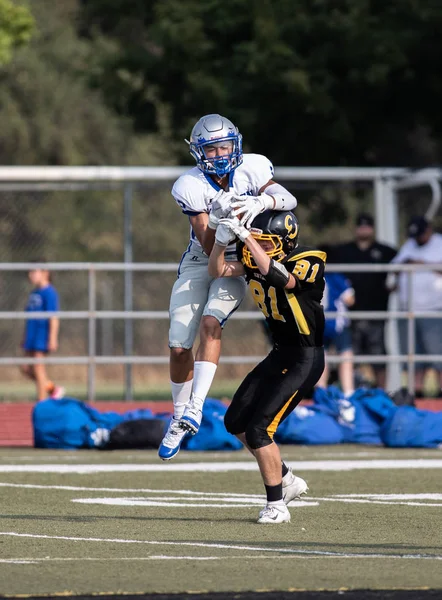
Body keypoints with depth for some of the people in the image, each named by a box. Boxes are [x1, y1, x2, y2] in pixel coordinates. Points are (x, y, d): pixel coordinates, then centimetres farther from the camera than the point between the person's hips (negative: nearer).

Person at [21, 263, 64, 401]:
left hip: (42, 336, -9)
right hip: (32, 336, 9)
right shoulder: (34, 293, 15)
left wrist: (53, 338, -21)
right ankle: (53, 389, 21)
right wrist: (25, 338, 24)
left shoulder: (49, 292, -11)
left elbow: (54, 317, -16)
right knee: (26, 369, 8)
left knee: (38, 369, -7)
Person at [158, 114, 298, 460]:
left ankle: (195, 407, -29)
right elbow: (209, 247, -21)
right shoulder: (191, 187, -18)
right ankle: (179, 418, 18)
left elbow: (289, 200, -20)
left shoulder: (251, 169, -14)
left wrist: (261, 202, -39)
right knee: (179, 347, -3)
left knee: (210, 323, -27)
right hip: (200, 263, 1)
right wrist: (217, 218, -40)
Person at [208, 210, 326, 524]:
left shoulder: (309, 262, -22)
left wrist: (245, 235, -40)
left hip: (305, 359, -9)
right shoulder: (255, 259, 0)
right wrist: (222, 239, -23)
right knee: (236, 422, 12)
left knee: (258, 429, -13)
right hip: (280, 355, 9)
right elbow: (218, 270, -4)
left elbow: (279, 278, -41)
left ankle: (277, 506, -2)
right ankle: (287, 480, 25)